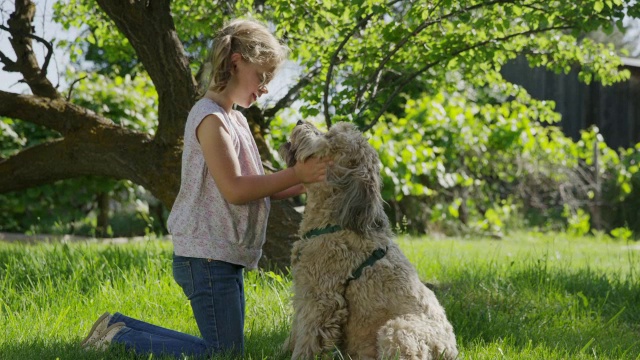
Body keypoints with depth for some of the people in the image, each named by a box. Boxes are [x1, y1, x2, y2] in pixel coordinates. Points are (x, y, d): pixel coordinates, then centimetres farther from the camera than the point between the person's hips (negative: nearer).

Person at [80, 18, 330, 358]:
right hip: (207, 257, -10)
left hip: (224, 257, 10)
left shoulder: (236, 120, 16)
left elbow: (259, 186, 15)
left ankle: (120, 328, 17)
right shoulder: (210, 117, -14)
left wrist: (308, 181, 3)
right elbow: (235, 189, -20)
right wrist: (296, 174, -18)